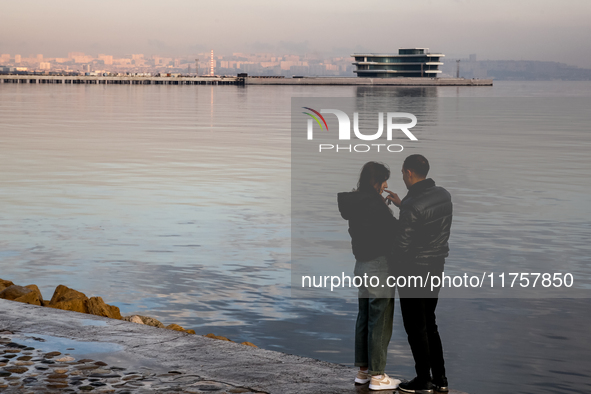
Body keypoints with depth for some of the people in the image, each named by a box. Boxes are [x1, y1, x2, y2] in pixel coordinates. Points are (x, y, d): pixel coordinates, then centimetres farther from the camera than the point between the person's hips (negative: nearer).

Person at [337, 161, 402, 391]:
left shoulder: (355, 203, 7)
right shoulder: (375, 204, -20)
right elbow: (393, 229, -17)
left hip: (362, 265, 9)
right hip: (379, 265, -9)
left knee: (364, 319, 16)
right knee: (380, 322, -2)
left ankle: (363, 370, 24)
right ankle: (377, 376, 3)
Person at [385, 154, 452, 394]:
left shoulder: (413, 205, -23)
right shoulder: (443, 195, 2)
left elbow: (402, 245, -20)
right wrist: (401, 205, 18)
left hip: (413, 271, -8)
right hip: (436, 268, 8)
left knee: (415, 328, 4)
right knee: (429, 324, 17)